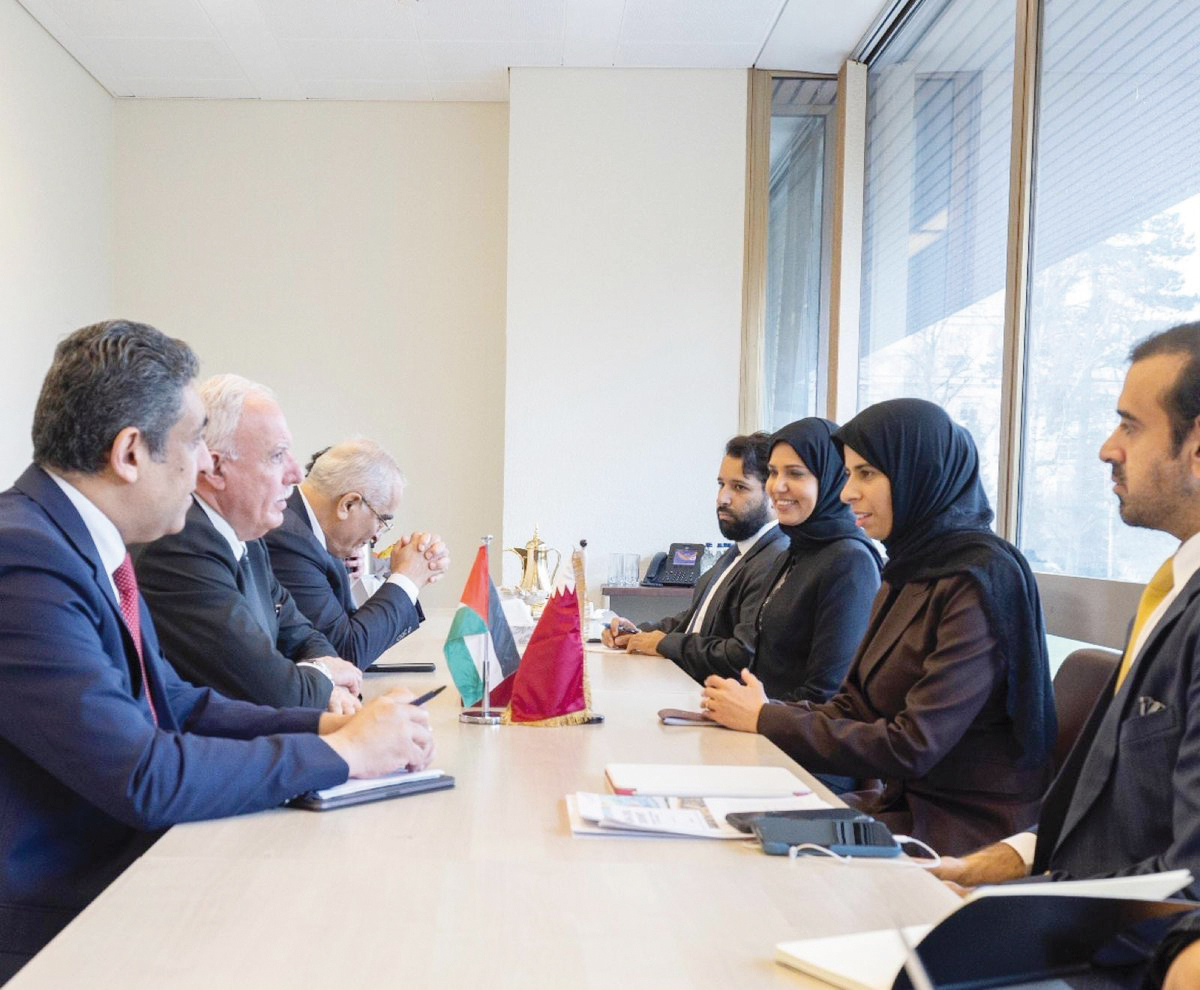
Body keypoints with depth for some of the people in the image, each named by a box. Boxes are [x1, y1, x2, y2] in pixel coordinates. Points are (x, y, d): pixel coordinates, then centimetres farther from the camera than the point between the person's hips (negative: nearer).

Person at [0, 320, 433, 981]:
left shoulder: (84, 541, 6)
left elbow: (179, 703, 9)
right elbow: (143, 778, -26)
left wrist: (326, 723, -4)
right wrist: (339, 751, -17)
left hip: (133, 862, 8)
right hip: (56, 923, -8)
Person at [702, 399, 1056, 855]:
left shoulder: (980, 579, -18)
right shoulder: (911, 569, 9)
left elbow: (912, 747, -21)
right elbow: (854, 707, 9)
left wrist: (766, 719, -14)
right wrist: (761, 710, -8)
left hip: (967, 829, -7)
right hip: (904, 799, 7)